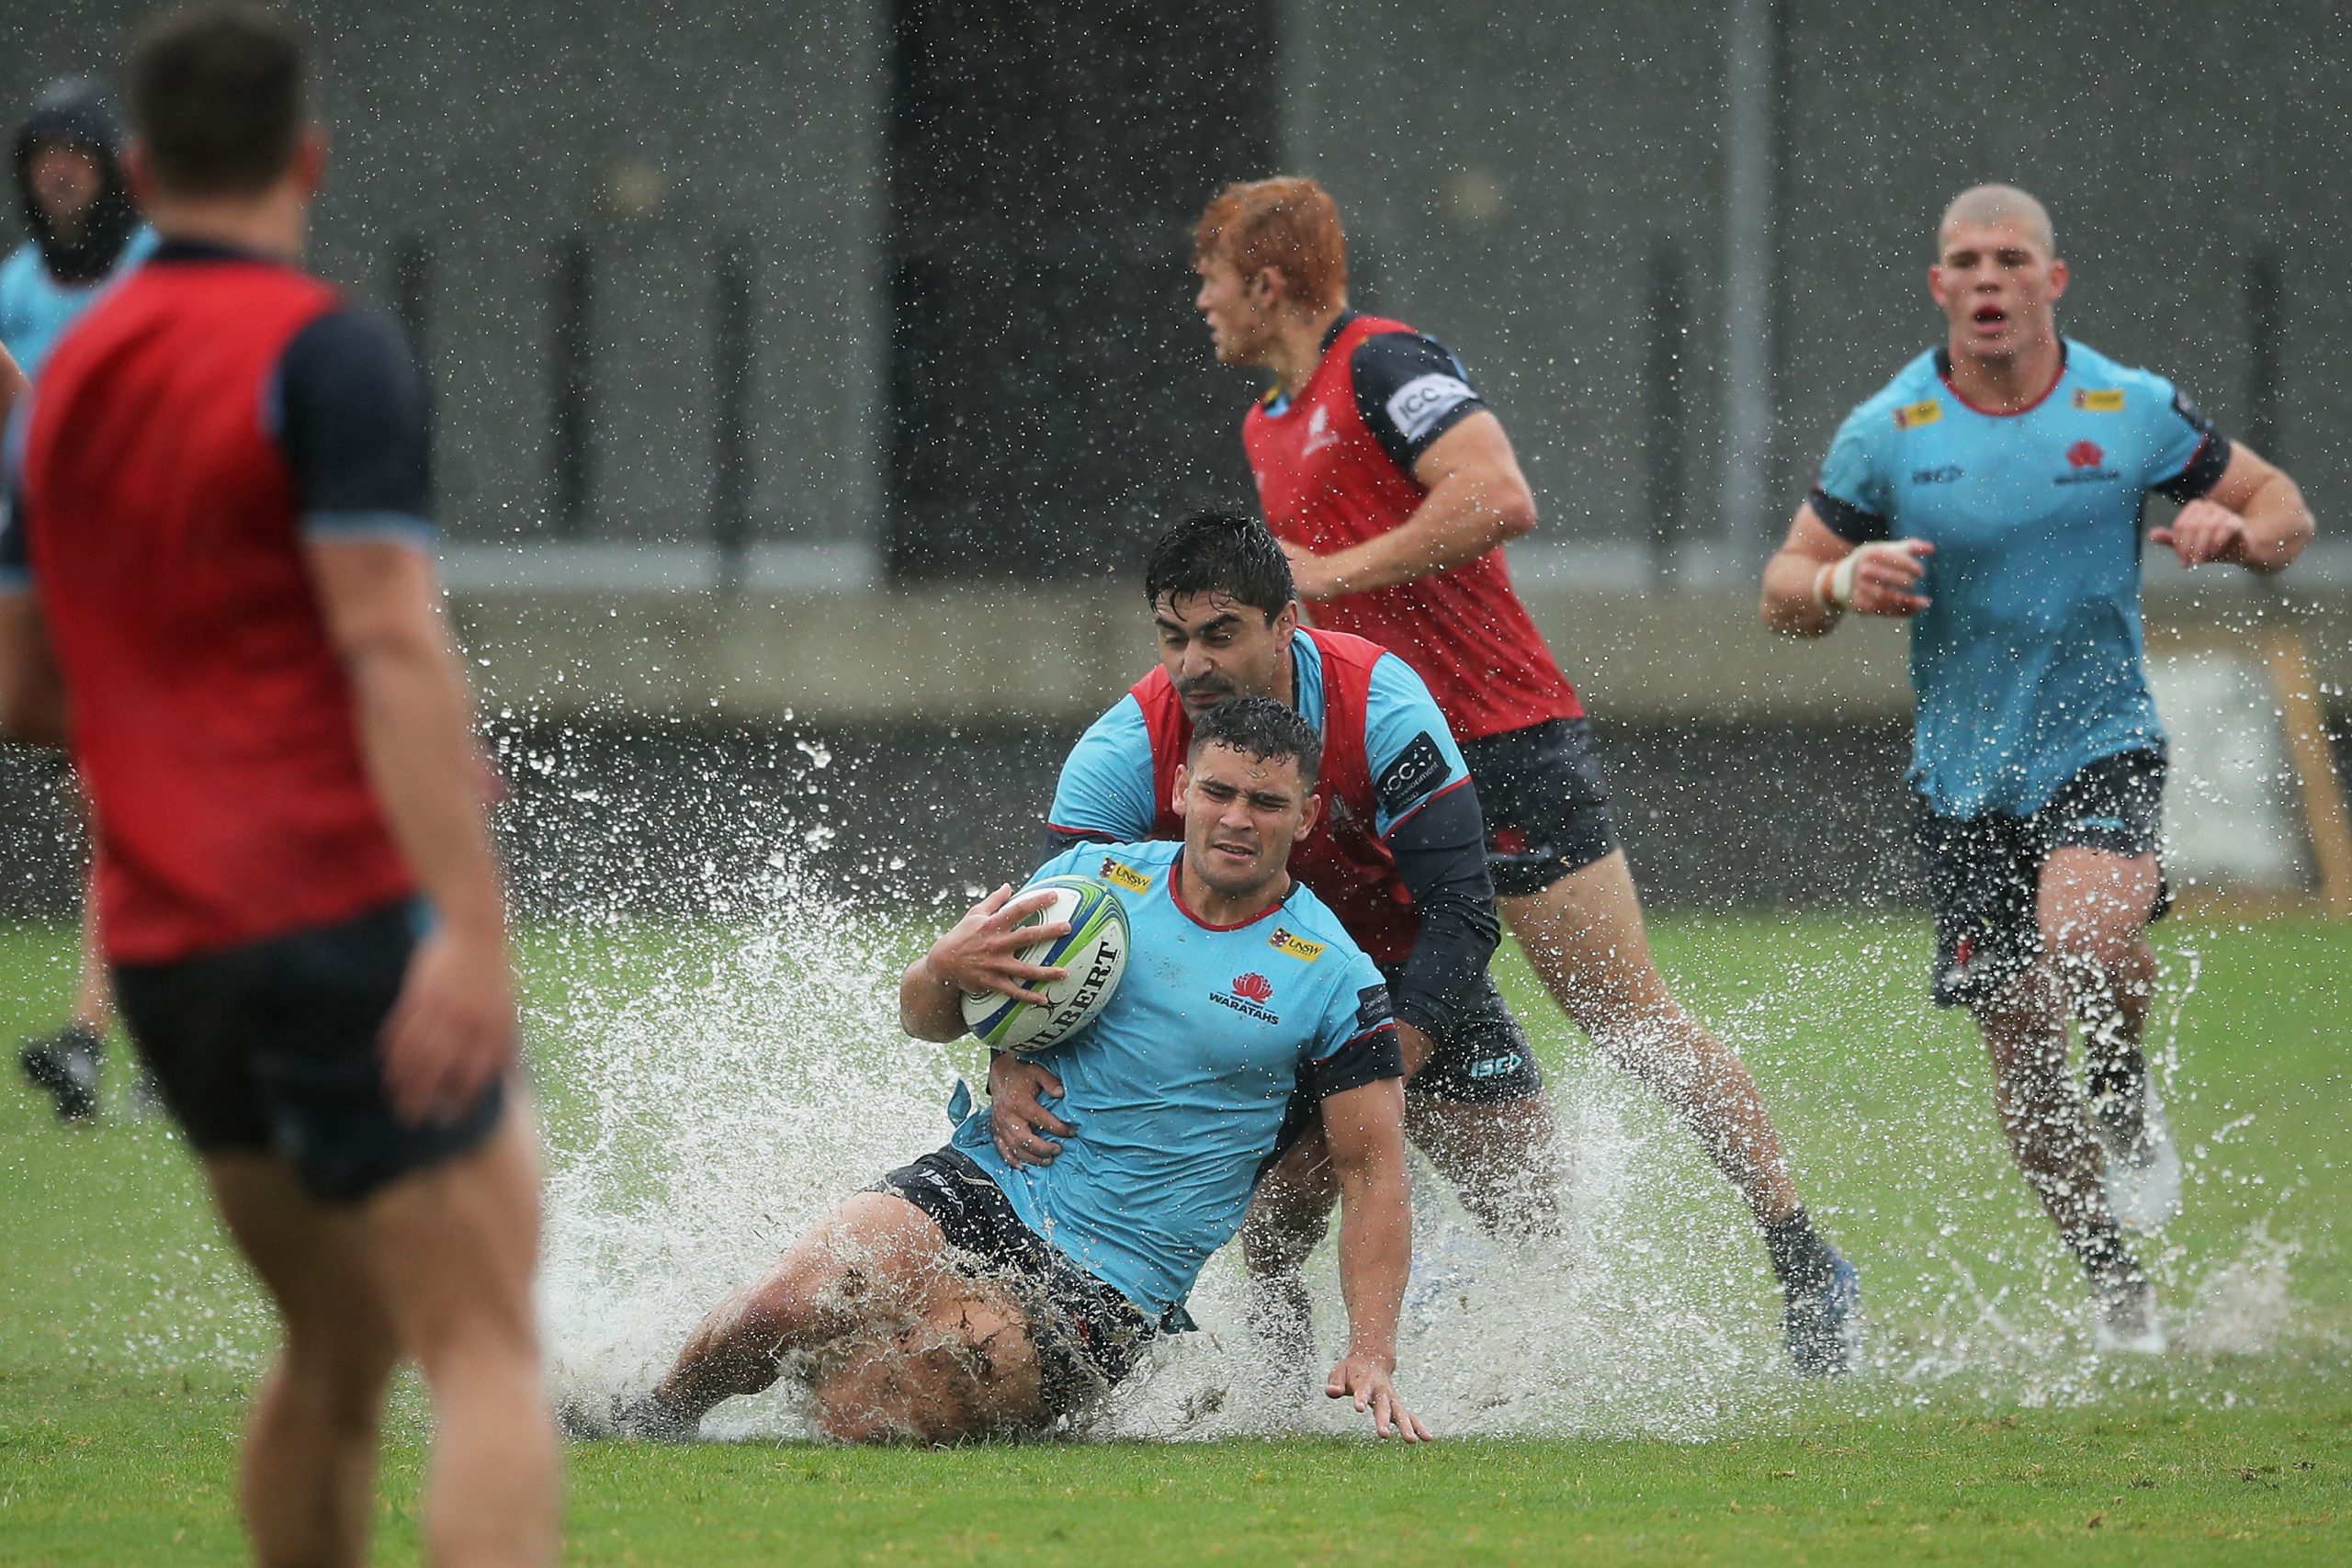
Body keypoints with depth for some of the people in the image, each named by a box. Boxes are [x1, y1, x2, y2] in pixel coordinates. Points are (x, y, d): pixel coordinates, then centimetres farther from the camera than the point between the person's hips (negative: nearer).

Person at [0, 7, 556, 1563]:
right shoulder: (327, 353, -10)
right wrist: (472, 925, -25)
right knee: (490, 1360, -10)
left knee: (335, 1355, 21)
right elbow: (394, 645, -19)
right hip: (340, 923, -8)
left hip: (163, 951, 8)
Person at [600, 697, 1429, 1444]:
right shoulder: (1095, 877, 5)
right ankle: (658, 1412, 6)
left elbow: (1373, 1168, 0)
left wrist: (1372, 1357, -10)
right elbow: (926, 1019, 13)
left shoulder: (1335, 980, -4)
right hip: (980, 1187, 3)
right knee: (787, 1301, -25)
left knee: (856, 1412, -24)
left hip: (1104, 1287, -3)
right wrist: (943, 971, -13)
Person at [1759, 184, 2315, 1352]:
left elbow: (2283, 509, 9)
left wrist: (2236, 532, -15)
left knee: (2091, 932, -32)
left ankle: (2128, 1094, 1)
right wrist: (1842, 583, -21)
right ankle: (2117, 1287, 19)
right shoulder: (1887, 432, -3)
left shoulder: (2132, 409, -2)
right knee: (2018, 1049, 1)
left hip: (2102, 743, -2)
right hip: (1962, 774, 2)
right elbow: (1782, 595, 3)